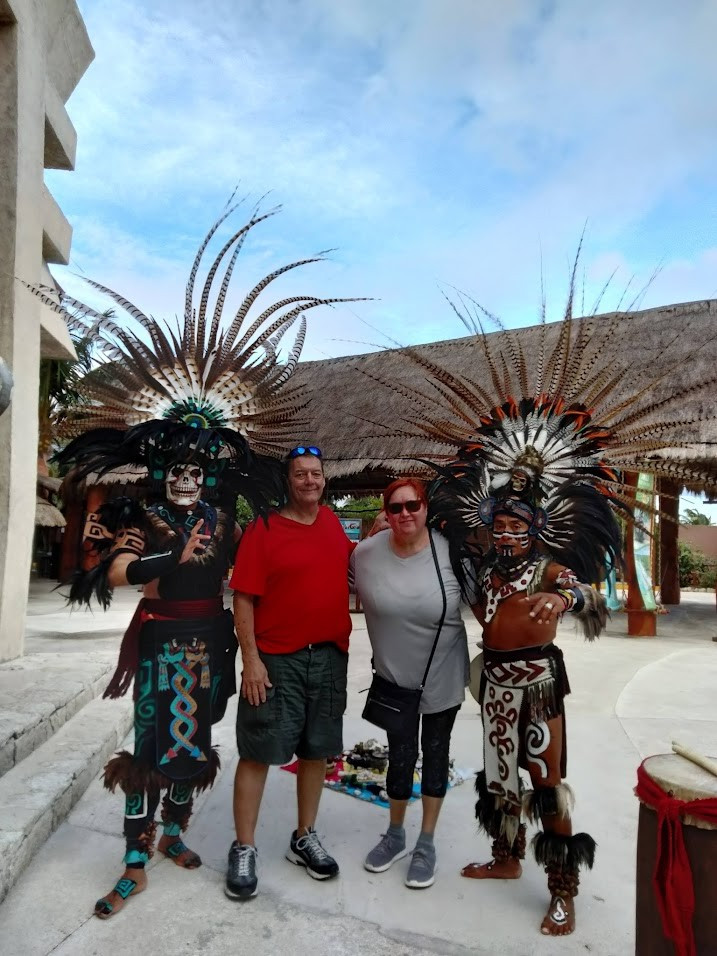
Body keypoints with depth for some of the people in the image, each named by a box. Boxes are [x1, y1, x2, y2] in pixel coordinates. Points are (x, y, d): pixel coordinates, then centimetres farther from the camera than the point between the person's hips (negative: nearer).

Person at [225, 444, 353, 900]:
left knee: (316, 750, 15)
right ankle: (244, 849, 21)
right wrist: (250, 658, -16)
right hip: (276, 659, -5)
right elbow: (243, 598, -11)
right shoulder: (263, 530, -10)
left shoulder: (332, 522, 6)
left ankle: (305, 838, 34)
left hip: (329, 656, 5)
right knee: (258, 752, 3)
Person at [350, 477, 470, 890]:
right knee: (401, 756, 14)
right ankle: (395, 835, 39)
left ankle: (426, 843, 35)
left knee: (435, 754, 16)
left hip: (443, 678, -1)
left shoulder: (450, 551, -18)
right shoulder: (366, 554, -13)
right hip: (394, 677, 1)